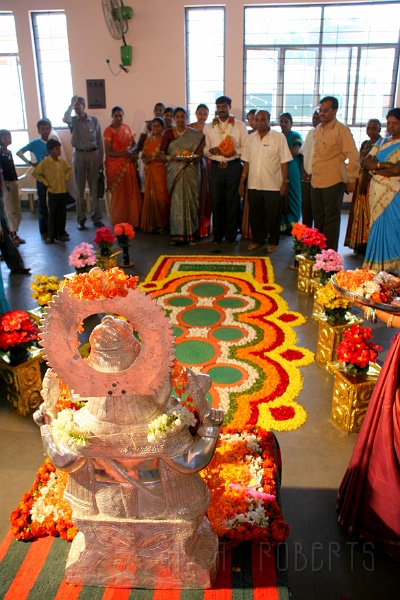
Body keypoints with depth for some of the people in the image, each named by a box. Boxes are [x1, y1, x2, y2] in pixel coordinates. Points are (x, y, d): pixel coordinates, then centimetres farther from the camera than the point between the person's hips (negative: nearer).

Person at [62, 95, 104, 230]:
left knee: (94, 188, 3)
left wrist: (101, 160, 4)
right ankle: (81, 220, 9)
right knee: (79, 189, 3)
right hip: (79, 155, 0)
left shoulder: (94, 120, 6)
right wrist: (71, 105, -13)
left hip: (93, 154, 0)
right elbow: (65, 119, -21)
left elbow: (99, 141, 6)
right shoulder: (73, 120, 5)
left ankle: (96, 218, 10)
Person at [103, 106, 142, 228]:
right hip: (115, 166, -5)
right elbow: (108, 151, -11)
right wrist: (123, 154, -25)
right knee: (119, 194, -1)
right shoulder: (109, 131, -5)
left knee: (131, 192, 3)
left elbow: (134, 144, 15)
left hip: (128, 165, 5)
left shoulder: (127, 128, 12)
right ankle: (118, 223, 7)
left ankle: (132, 221, 12)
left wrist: (131, 151, -8)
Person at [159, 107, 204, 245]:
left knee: (190, 201, -1)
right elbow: (161, 155, 6)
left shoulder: (196, 135, 7)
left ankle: (191, 233, 7)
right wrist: (171, 157, -14)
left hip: (191, 172, 0)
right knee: (176, 201, -5)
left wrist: (192, 158, -19)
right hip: (174, 173, 0)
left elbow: (200, 154, 2)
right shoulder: (168, 133, 8)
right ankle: (177, 233, 0)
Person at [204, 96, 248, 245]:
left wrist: (234, 152, -16)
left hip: (234, 166, -1)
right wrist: (211, 150, -12)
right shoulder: (208, 127, 11)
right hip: (216, 167, 2)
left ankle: (231, 235, 12)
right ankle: (217, 235, 14)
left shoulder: (240, 125, 6)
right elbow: (204, 150, 9)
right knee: (217, 202, 3)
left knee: (233, 201, 1)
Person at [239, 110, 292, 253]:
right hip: (253, 185, 4)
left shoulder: (279, 137, -2)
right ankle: (257, 240, 27)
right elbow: (247, 161, 12)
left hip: (273, 185, -3)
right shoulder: (250, 138, 10)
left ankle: (273, 242, 20)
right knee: (255, 214, 10)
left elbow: (284, 162, -4)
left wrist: (285, 182, -9)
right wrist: (242, 181, 8)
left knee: (273, 216, 4)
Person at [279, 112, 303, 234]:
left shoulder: (296, 136, 5)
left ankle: (291, 225, 7)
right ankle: (280, 225, 5)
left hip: (291, 172, -3)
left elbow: (296, 151, -11)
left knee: (290, 197, -1)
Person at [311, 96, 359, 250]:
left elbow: (353, 156, -11)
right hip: (317, 181, 7)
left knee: (331, 218, -1)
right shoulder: (318, 130, 13)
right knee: (318, 217, 14)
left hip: (333, 181, -7)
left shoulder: (341, 130, -9)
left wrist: (351, 180, -11)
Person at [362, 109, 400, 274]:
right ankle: (375, 267, 16)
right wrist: (382, 164, -15)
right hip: (377, 193, 6)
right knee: (377, 228, 8)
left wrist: (375, 169, -4)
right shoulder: (382, 142, 14)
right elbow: (365, 162, 3)